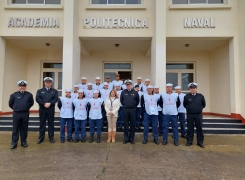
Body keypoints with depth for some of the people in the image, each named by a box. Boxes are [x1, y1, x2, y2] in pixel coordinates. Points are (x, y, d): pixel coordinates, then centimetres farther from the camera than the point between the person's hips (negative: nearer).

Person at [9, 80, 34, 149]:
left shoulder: (29, 95, -2)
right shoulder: (14, 95, -3)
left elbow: (31, 103, 13)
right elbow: (10, 104, 10)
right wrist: (15, 108, 15)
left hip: (25, 114, 1)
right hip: (16, 114, -1)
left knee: (24, 128, 9)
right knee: (15, 129, 6)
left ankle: (24, 142, 21)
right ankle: (14, 143, 15)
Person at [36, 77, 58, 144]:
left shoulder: (55, 91, 8)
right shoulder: (40, 91, 9)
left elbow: (56, 99, -5)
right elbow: (37, 99, -5)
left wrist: (49, 103, -20)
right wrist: (44, 103, -17)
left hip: (51, 110, 0)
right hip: (42, 109, 1)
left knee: (51, 123, 6)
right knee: (42, 123, 6)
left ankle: (51, 137, 15)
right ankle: (41, 137, 16)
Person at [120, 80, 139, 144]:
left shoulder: (135, 92, 0)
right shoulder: (123, 92, 1)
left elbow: (138, 101, 11)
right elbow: (121, 100, 14)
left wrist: (134, 106, 10)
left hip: (133, 110, 0)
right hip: (125, 110, 0)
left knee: (133, 124, 6)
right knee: (126, 124, 5)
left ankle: (131, 138, 18)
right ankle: (126, 138, 15)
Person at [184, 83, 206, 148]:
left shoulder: (201, 96, 0)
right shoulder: (186, 96, -2)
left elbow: (204, 104, 12)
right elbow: (185, 105, 11)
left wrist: (199, 109, 14)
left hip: (198, 114, 1)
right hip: (190, 115, 0)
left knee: (199, 128, 5)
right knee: (190, 128, 7)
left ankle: (200, 142, 18)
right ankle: (189, 141, 18)